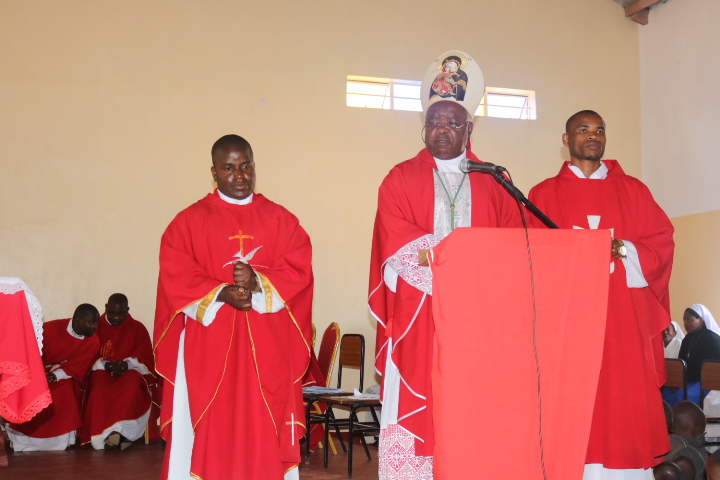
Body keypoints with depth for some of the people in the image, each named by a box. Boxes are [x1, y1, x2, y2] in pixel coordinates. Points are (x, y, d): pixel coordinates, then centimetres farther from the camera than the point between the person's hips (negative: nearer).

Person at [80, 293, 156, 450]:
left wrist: (125, 365, -16)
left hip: (130, 371, 0)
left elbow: (145, 359, 4)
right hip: (102, 372, 0)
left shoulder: (138, 328, 14)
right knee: (99, 391, -36)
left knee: (132, 386, -37)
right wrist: (105, 365, -16)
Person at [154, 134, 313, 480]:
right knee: (209, 433, -1)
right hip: (208, 347, -1)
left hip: (267, 348, 1)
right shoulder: (189, 221, 5)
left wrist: (259, 283, -18)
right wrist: (221, 294, -18)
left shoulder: (281, 220, 10)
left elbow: (299, 270, 0)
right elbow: (176, 277, -3)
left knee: (264, 430, 2)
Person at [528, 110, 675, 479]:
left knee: (625, 403, -4)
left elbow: (662, 241, 8)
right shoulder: (544, 195, 12)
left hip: (624, 320, 1)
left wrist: (624, 251, -9)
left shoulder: (632, 190, 15)